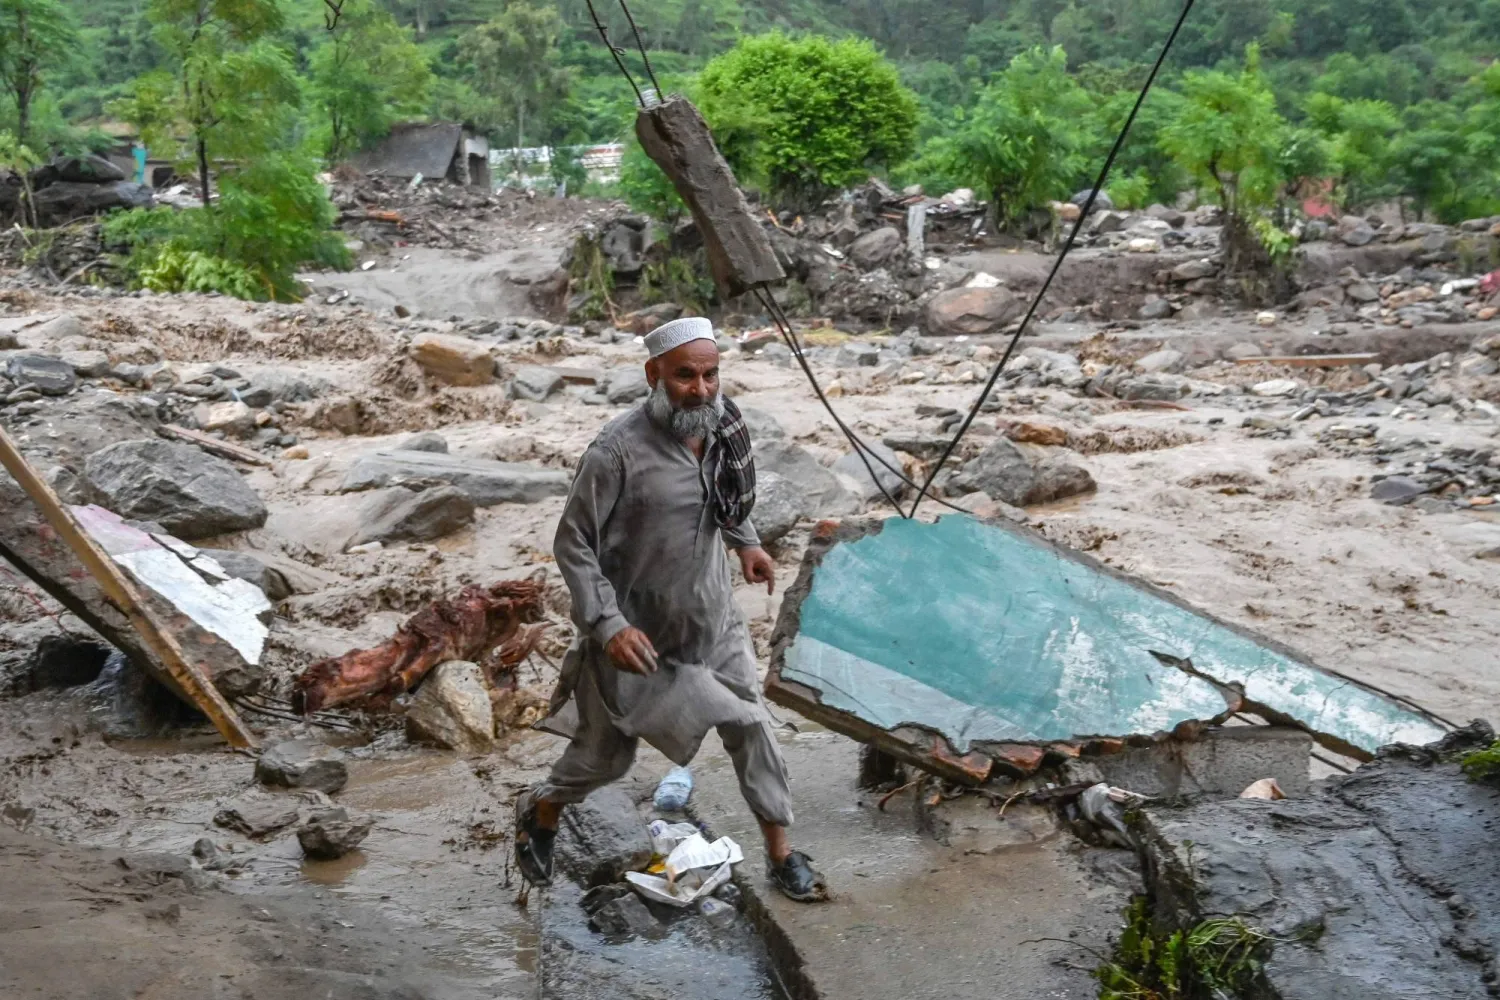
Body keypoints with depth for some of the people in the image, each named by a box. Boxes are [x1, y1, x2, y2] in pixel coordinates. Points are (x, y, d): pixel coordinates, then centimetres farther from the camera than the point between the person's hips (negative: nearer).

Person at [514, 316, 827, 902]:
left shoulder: (723, 428, -7)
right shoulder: (619, 450, -26)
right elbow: (573, 544, -20)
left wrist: (745, 541, 12)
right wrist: (608, 624, -26)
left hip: (713, 625, 5)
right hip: (638, 637, -5)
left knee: (751, 727, 8)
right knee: (606, 756, 12)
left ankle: (781, 853, 25)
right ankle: (540, 815, 42)